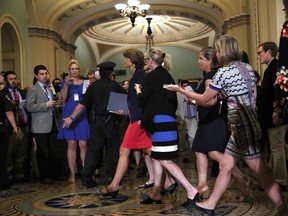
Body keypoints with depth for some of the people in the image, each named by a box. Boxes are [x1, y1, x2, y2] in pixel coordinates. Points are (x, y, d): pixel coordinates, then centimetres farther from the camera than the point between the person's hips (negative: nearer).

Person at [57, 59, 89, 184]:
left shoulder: (84, 82, 12)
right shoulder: (65, 82, 9)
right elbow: (63, 97, -6)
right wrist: (66, 85, -19)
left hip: (82, 116, 1)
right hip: (69, 115, 0)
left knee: (83, 144, -4)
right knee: (71, 145, -1)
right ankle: (72, 173, 6)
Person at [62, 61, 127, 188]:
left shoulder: (93, 86, 2)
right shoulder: (115, 85, -4)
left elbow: (82, 104, 1)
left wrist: (71, 118, 6)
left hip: (97, 121, 2)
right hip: (110, 121, -2)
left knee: (93, 149, 5)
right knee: (112, 149, 9)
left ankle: (87, 178, 3)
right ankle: (113, 176, 15)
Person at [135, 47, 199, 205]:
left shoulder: (153, 76, -10)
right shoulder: (167, 76, 15)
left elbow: (142, 99, -8)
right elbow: (172, 101, 18)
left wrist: (138, 90, 11)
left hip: (159, 121, -9)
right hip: (168, 120, 9)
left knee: (164, 160, -6)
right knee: (156, 157, 13)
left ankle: (191, 190, -8)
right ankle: (156, 193, 18)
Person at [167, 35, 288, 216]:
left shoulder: (224, 72, -13)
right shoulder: (247, 67, 10)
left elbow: (204, 99, -5)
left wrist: (181, 90, 9)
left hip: (242, 126, -9)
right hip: (246, 124, 9)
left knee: (261, 172, -2)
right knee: (225, 166, 16)